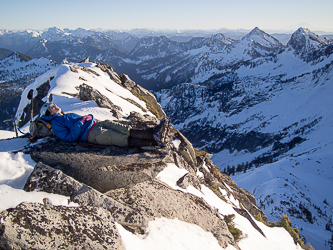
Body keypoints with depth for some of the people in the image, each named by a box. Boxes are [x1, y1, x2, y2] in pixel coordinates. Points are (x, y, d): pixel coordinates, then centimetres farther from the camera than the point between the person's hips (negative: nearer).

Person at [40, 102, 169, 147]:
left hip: (96, 124, 8)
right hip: (91, 134, -8)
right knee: (124, 139, -24)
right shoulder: (55, 123, 8)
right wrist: (79, 123, -10)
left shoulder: (69, 115, 33)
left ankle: (154, 132, -31)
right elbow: (70, 137, -7)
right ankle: (154, 141, -35)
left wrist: (89, 117, 13)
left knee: (128, 131, -17)